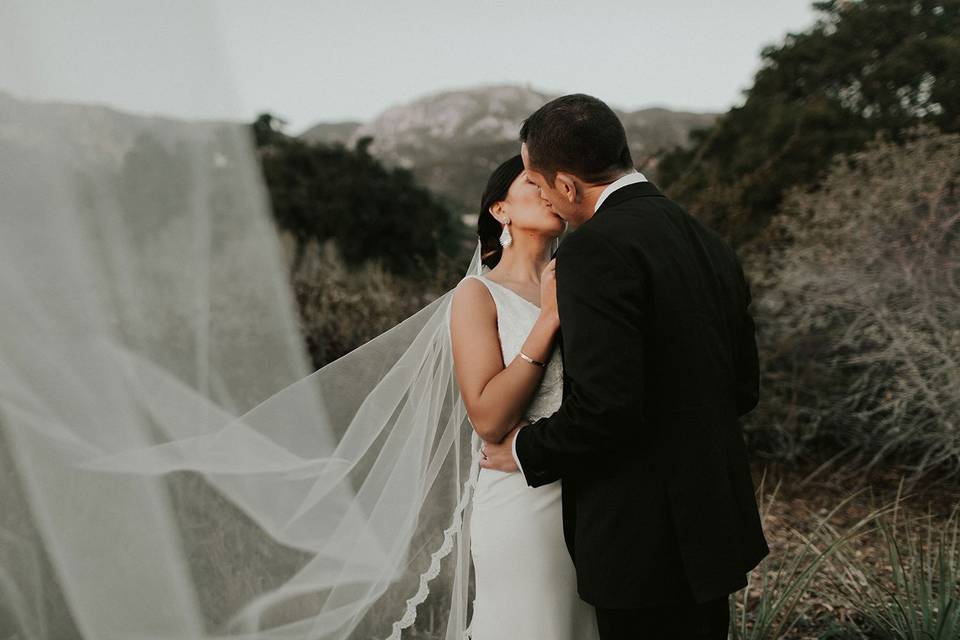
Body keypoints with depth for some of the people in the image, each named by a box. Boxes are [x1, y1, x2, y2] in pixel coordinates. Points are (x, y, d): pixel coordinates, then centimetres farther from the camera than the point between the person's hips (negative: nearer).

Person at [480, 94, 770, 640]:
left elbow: (605, 405, -24)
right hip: (711, 526, 9)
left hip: (644, 547, -8)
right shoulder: (710, 243, 8)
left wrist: (524, 450, -8)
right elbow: (744, 389, 13)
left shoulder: (596, 250, -18)